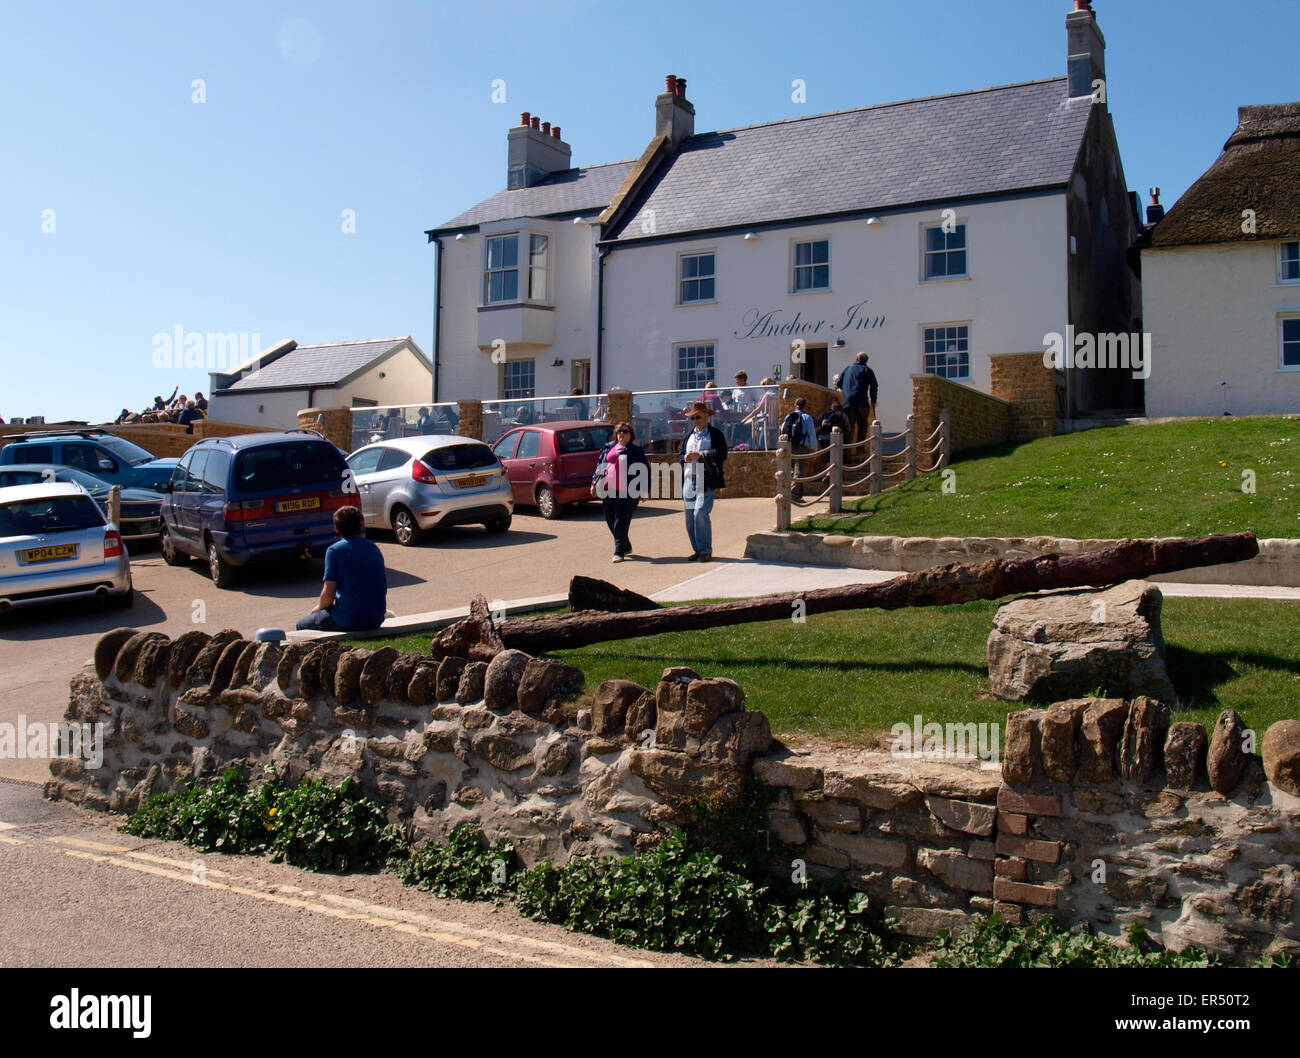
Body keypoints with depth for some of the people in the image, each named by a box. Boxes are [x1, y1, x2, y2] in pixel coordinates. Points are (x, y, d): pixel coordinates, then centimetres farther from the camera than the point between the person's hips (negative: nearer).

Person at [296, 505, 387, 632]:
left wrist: (319, 607, 10)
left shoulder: (335, 550, -10)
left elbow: (328, 595, -13)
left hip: (349, 621, -6)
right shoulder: (374, 549, 8)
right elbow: (384, 591, 14)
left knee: (302, 625, 16)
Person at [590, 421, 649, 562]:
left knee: (621, 523, -8)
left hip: (626, 492, -5)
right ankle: (626, 547, 27)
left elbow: (644, 471, 3)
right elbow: (600, 465, 21)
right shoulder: (608, 448, 18)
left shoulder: (636, 451, 5)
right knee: (611, 522, 10)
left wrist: (643, 491, -3)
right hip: (608, 491, 5)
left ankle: (619, 552, -2)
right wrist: (594, 483, 12)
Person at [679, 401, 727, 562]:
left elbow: (721, 455, -10)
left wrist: (700, 456, -15)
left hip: (707, 481, -6)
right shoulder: (689, 436, 22)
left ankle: (706, 550, -5)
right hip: (689, 480, 6)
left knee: (700, 513, -16)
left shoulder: (715, 434, 3)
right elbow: (680, 456, 23)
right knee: (690, 516, 5)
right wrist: (685, 458, -1)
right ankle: (697, 550, 16)